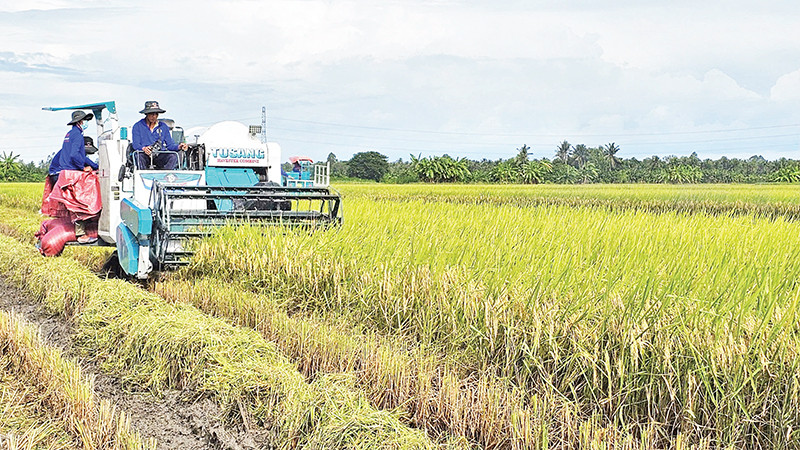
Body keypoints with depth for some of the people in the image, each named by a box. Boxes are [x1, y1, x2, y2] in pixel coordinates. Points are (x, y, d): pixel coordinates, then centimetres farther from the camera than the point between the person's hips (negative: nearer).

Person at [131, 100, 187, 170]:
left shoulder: (163, 127, 17)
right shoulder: (138, 126, 9)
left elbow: (170, 144, 13)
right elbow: (136, 144, 0)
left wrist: (178, 146, -10)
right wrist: (144, 148, -23)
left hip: (160, 156, 2)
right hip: (146, 155, -2)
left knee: (173, 156, -28)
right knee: (140, 156, -36)